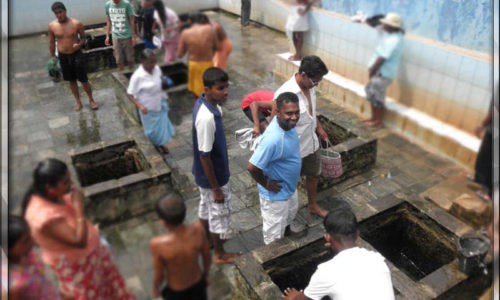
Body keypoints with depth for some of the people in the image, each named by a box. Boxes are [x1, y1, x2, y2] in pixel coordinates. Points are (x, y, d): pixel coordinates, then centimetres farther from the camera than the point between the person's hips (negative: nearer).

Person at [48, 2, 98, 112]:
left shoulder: (76, 23, -11)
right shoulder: (52, 26, -6)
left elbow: (83, 38, 0)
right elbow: (51, 43, 5)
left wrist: (79, 44, -21)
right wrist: (52, 58, 6)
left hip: (76, 54, -2)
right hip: (63, 57, 2)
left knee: (84, 80, 3)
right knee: (71, 81, 13)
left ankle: (91, 100, 22)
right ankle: (78, 102, 27)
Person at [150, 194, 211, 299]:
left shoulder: (158, 244, -38)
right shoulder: (198, 229, -30)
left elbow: (159, 276, -21)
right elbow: (207, 256, -10)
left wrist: (155, 288, 2)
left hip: (176, 291, -2)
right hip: (198, 283, 2)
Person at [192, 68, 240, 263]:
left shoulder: (203, 102, -6)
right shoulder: (207, 118, -35)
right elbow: (205, 156, -29)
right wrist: (216, 188, -19)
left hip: (203, 174, 9)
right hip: (212, 176, -9)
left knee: (206, 206, 28)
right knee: (219, 213, 12)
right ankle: (219, 254, 34)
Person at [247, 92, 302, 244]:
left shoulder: (287, 123, -13)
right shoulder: (273, 139, -41)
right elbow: (252, 167, -37)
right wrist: (266, 184, -21)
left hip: (290, 186, 9)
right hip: (276, 194, -9)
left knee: (289, 214, 36)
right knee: (275, 234, 15)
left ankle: (287, 234, 66)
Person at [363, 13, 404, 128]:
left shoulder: (393, 40, -24)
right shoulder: (393, 35, 6)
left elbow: (382, 58, -22)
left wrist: (372, 70, -13)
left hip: (383, 73, -10)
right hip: (379, 71, 10)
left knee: (377, 97, 1)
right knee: (371, 93, 18)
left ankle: (378, 121, 16)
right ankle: (373, 117, 30)